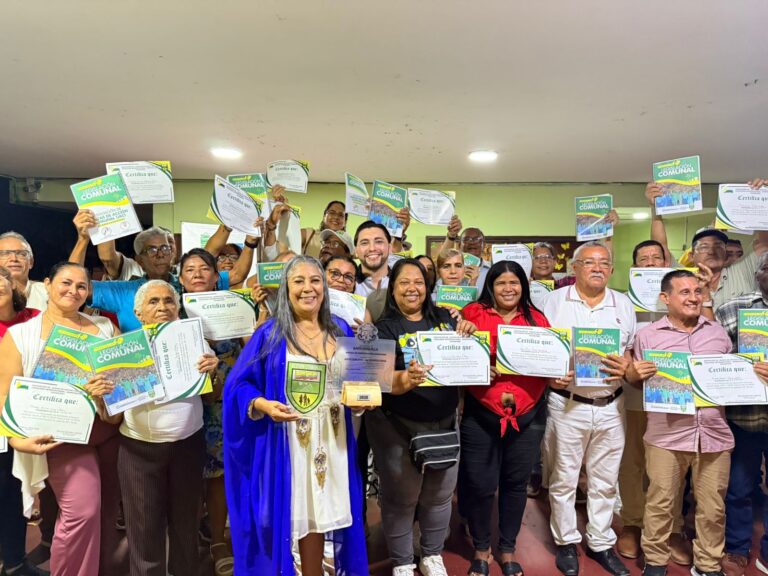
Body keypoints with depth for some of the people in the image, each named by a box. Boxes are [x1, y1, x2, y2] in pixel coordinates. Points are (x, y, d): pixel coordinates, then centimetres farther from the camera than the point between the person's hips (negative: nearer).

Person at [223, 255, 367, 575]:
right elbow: (239, 385, -6)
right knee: (293, 516, 6)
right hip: (288, 442, -3)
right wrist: (263, 405, -23)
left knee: (319, 513, 13)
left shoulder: (341, 331, 6)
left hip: (332, 440, 3)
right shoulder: (270, 334, -4)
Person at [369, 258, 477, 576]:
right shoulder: (384, 327, -8)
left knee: (440, 494, 17)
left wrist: (469, 335, -12)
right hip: (397, 425, -4)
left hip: (445, 421, 4)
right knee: (401, 496, 8)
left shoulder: (445, 318, 3)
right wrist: (403, 381, -39)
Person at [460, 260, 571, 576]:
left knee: (516, 483, 15)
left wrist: (559, 375, -9)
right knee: (480, 484, 5)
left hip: (528, 415, 3)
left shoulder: (537, 319, 8)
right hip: (481, 414, -2)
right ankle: (481, 548, 31)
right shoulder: (472, 314, -2)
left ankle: (508, 549, 36)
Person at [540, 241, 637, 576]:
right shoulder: (554, 301, -1)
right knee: (563, 479, 8)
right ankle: (566, 542, 26)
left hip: (611, 407, 3)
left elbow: (633, 352, 12)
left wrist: (626, 367, -10)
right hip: (567, 405, -3)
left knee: (605, 481, 14)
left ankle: (601, 543, 32)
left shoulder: (624, 305, 8)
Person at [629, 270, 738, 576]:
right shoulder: (647, 335, 1)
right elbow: (634, 381, 6)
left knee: (713, 507, 12)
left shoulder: (719, 333, 10)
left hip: (715, 434, 3)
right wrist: (635, 374, -16)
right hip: (666, 435, -2)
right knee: (660, 502, 6)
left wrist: (758, 374, -1)